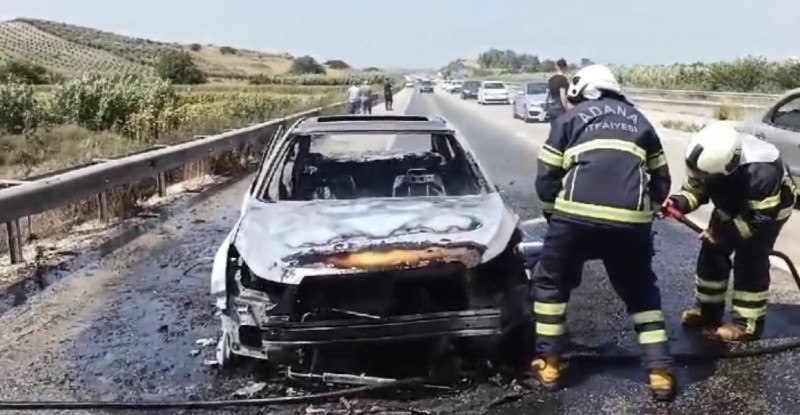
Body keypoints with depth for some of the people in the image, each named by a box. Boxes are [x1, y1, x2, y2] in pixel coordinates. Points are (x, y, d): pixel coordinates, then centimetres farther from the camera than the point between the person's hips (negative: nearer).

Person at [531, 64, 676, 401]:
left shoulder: (570, 118, 17)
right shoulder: (639, 120, 26)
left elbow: (546, 178, 11)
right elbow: (661, 181, 26)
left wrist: (555, 215, 26)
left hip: (576, 214, -2)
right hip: (631, 221, 3)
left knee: (550, 282, 20)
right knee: (641, 291, 23)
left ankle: (549, 364, 21)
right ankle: (660, 372, 19)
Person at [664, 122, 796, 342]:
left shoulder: (760, 173, -44)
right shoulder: (709, 159, -28)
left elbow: (761, 218, -34)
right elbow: (695, 188, -13)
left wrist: (724, 233, -35)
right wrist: (679, 202, -35)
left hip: (770, 209, -6)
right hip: (732, 206, 6)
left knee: (750, 262, -11)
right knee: (712, 253, 4)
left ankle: (748, 323, 1)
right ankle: (709, 310, 19)